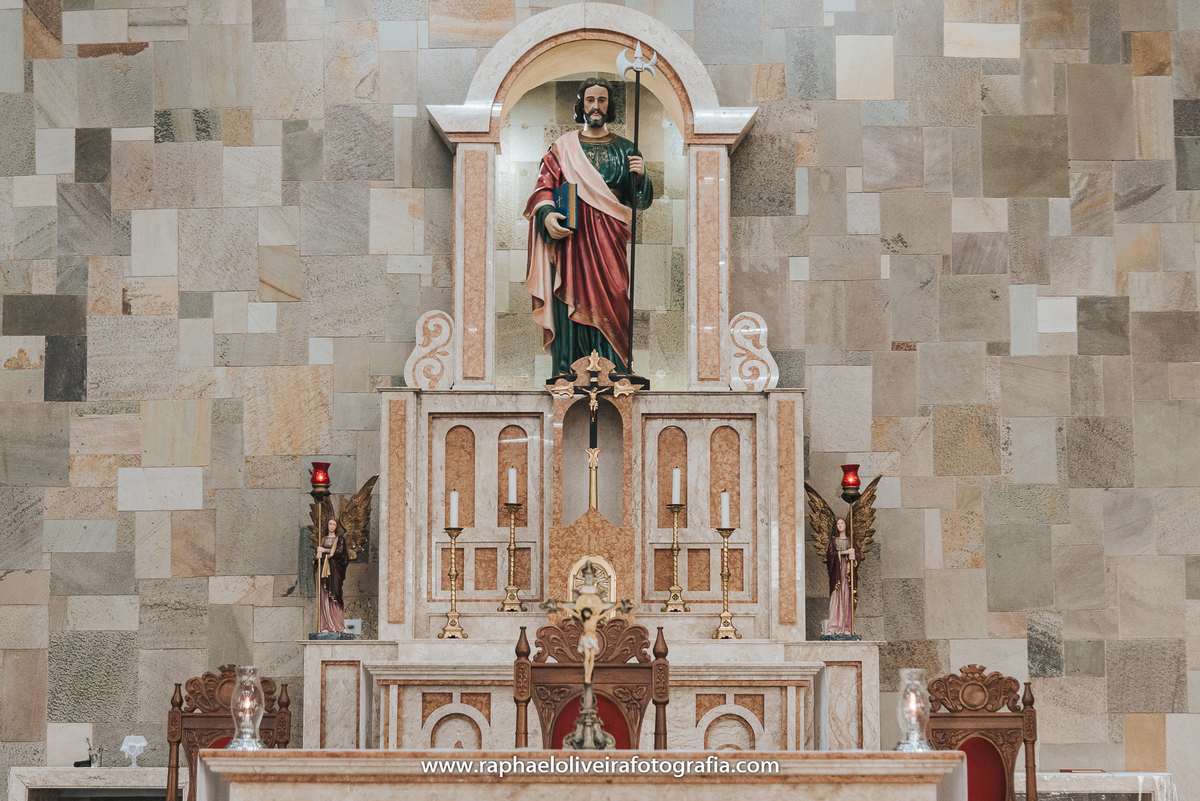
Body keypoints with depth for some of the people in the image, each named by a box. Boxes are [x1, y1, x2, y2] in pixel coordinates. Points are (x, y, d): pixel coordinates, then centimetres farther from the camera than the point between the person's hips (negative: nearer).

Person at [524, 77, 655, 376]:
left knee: (608, 308, -6)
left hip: (610, 245, 0)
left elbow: (641, 201, 10)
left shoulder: (624, 149, 13)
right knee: (571, 308, -5)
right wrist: (546, 215, -15)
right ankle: (568, 373, -1)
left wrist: (641, 176, -11)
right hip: (570, 242, 0)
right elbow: (544, 187, 5)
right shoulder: (563, 147, 12)